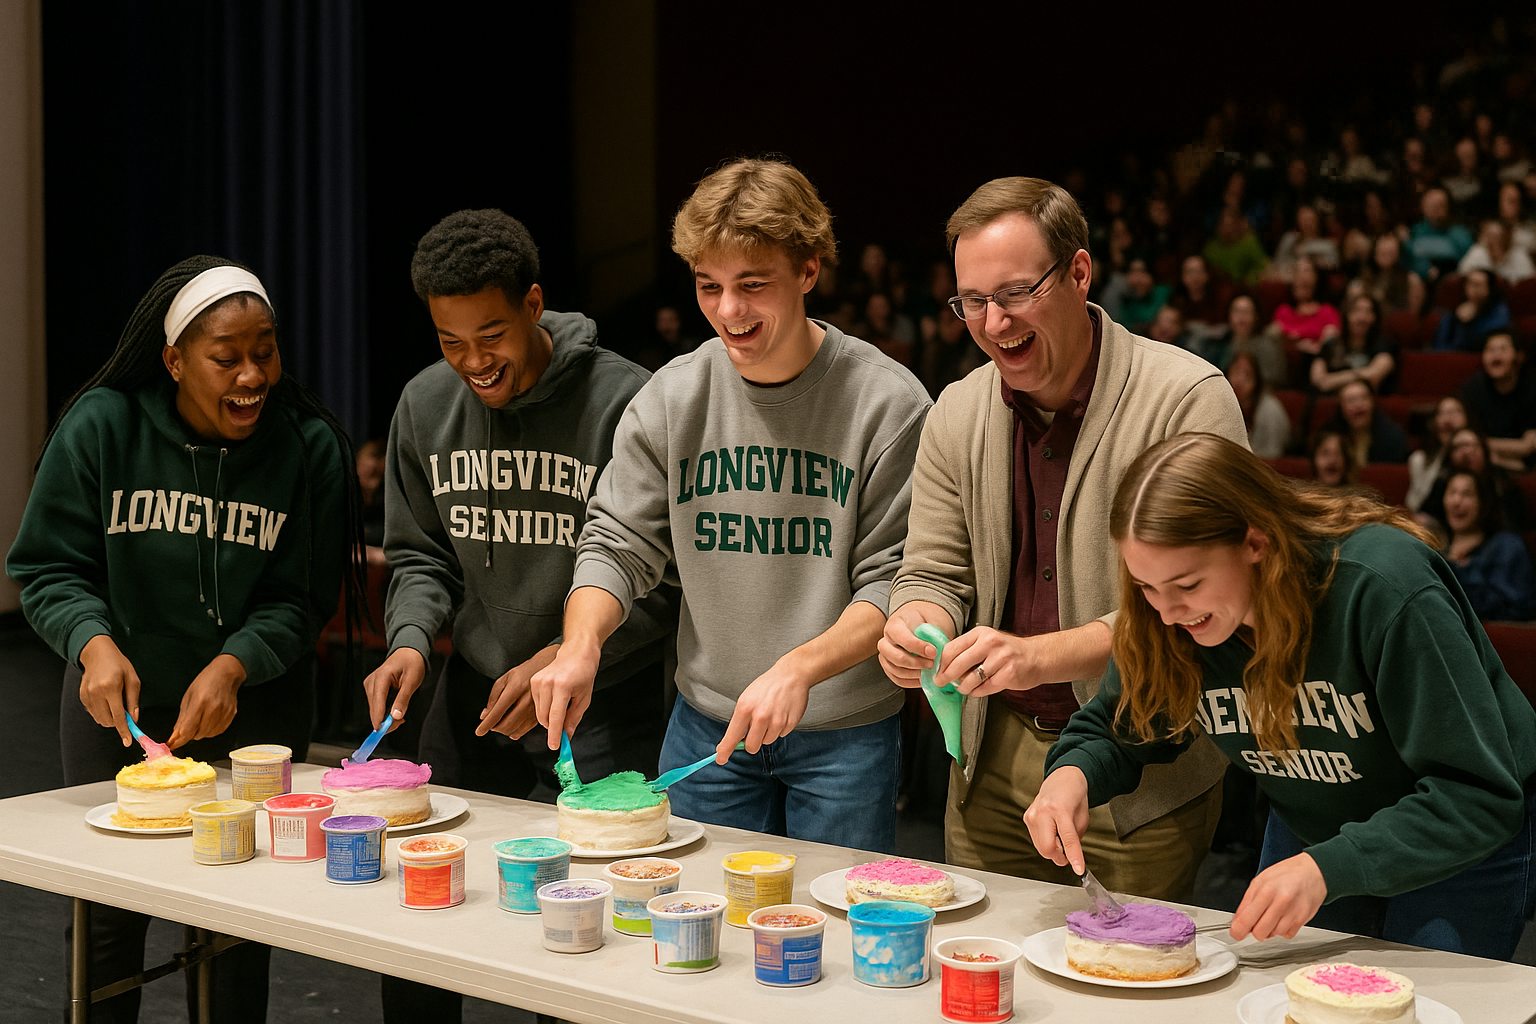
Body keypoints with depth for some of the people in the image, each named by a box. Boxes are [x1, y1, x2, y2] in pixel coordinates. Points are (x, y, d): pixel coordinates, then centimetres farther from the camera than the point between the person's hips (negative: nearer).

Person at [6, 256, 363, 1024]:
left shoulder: (309, 445, -12)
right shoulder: (101, 426, -13)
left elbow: (301, 600, -7)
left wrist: (233, 665, -25)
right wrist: (94, 642, -28)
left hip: (252, 708, 0)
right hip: (118, 699, 0)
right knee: (104, 919, 7)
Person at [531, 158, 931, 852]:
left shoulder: (887, 402, -11)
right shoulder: (670, 398, 0)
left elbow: (896, 581, -12)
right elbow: (618, 542, 3)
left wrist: (799, 667, -27)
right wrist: (580, 644, -16)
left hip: (847, 732, -3)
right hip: (706, 719, 3)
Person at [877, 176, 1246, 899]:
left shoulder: (1187, 398, -15)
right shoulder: (956, 416, 3)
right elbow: (935, 573, 8)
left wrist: (1040, 656, -32)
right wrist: (916, 624, -16)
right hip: (996, 757, 5)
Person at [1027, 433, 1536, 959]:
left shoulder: (1387, 588, -36)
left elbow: (1480, 797, -34)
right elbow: (1116, 729, 0)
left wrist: (1328, 870, -44)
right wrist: (1073, 773, -25)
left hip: (1462, 850, -5)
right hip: (1309, 833, 5)